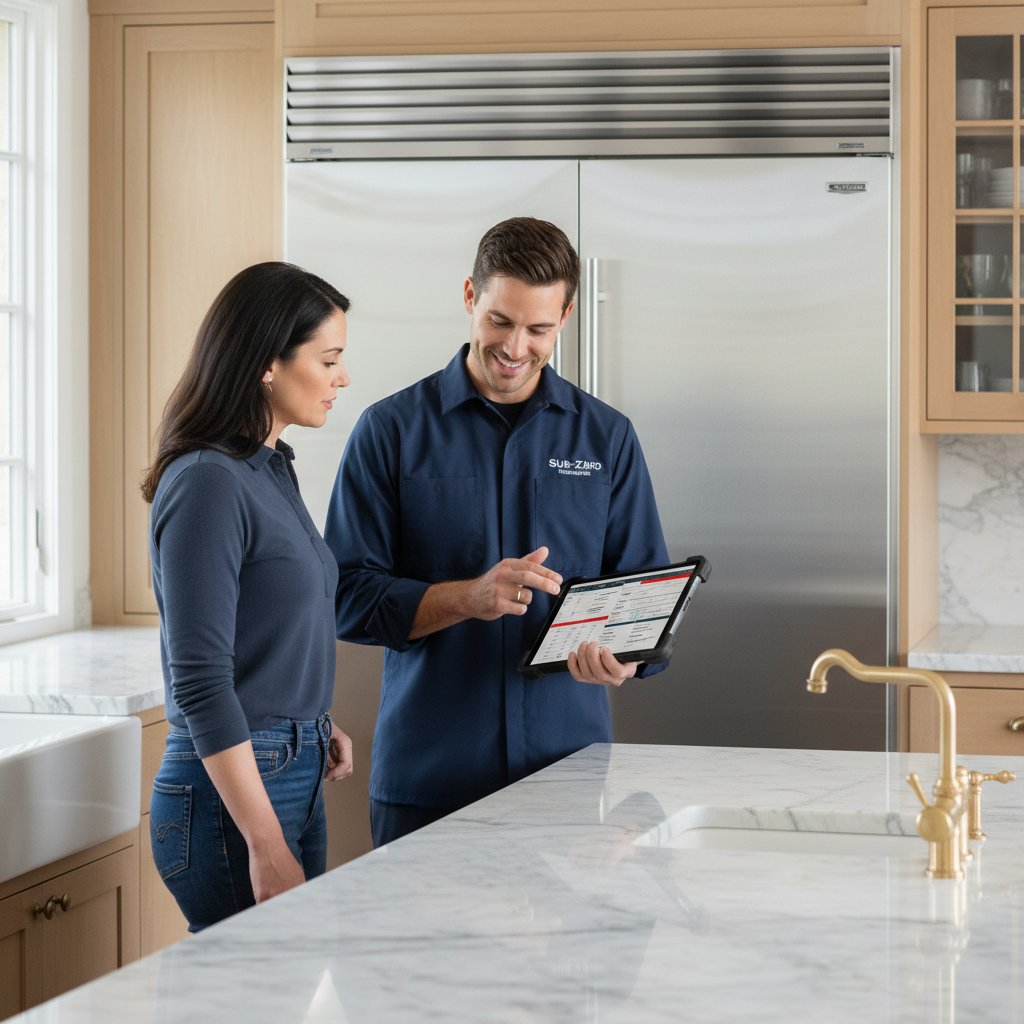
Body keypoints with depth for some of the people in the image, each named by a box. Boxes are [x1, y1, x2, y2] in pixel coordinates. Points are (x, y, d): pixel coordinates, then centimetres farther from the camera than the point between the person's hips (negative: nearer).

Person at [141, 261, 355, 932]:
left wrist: (313, 727, 10)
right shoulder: (208, 482, -16)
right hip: (230, 789, -9)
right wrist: (266, 847, -22)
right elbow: (200, 683, -20)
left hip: (294, 775, 9)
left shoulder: (271, 468, 13)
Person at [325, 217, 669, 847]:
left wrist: (622, 655, -15)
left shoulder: (608, 438, 8)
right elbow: (349, 595, -3)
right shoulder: (393, 430, 1)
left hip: (570, 767, 2)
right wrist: (469, 598, -19)